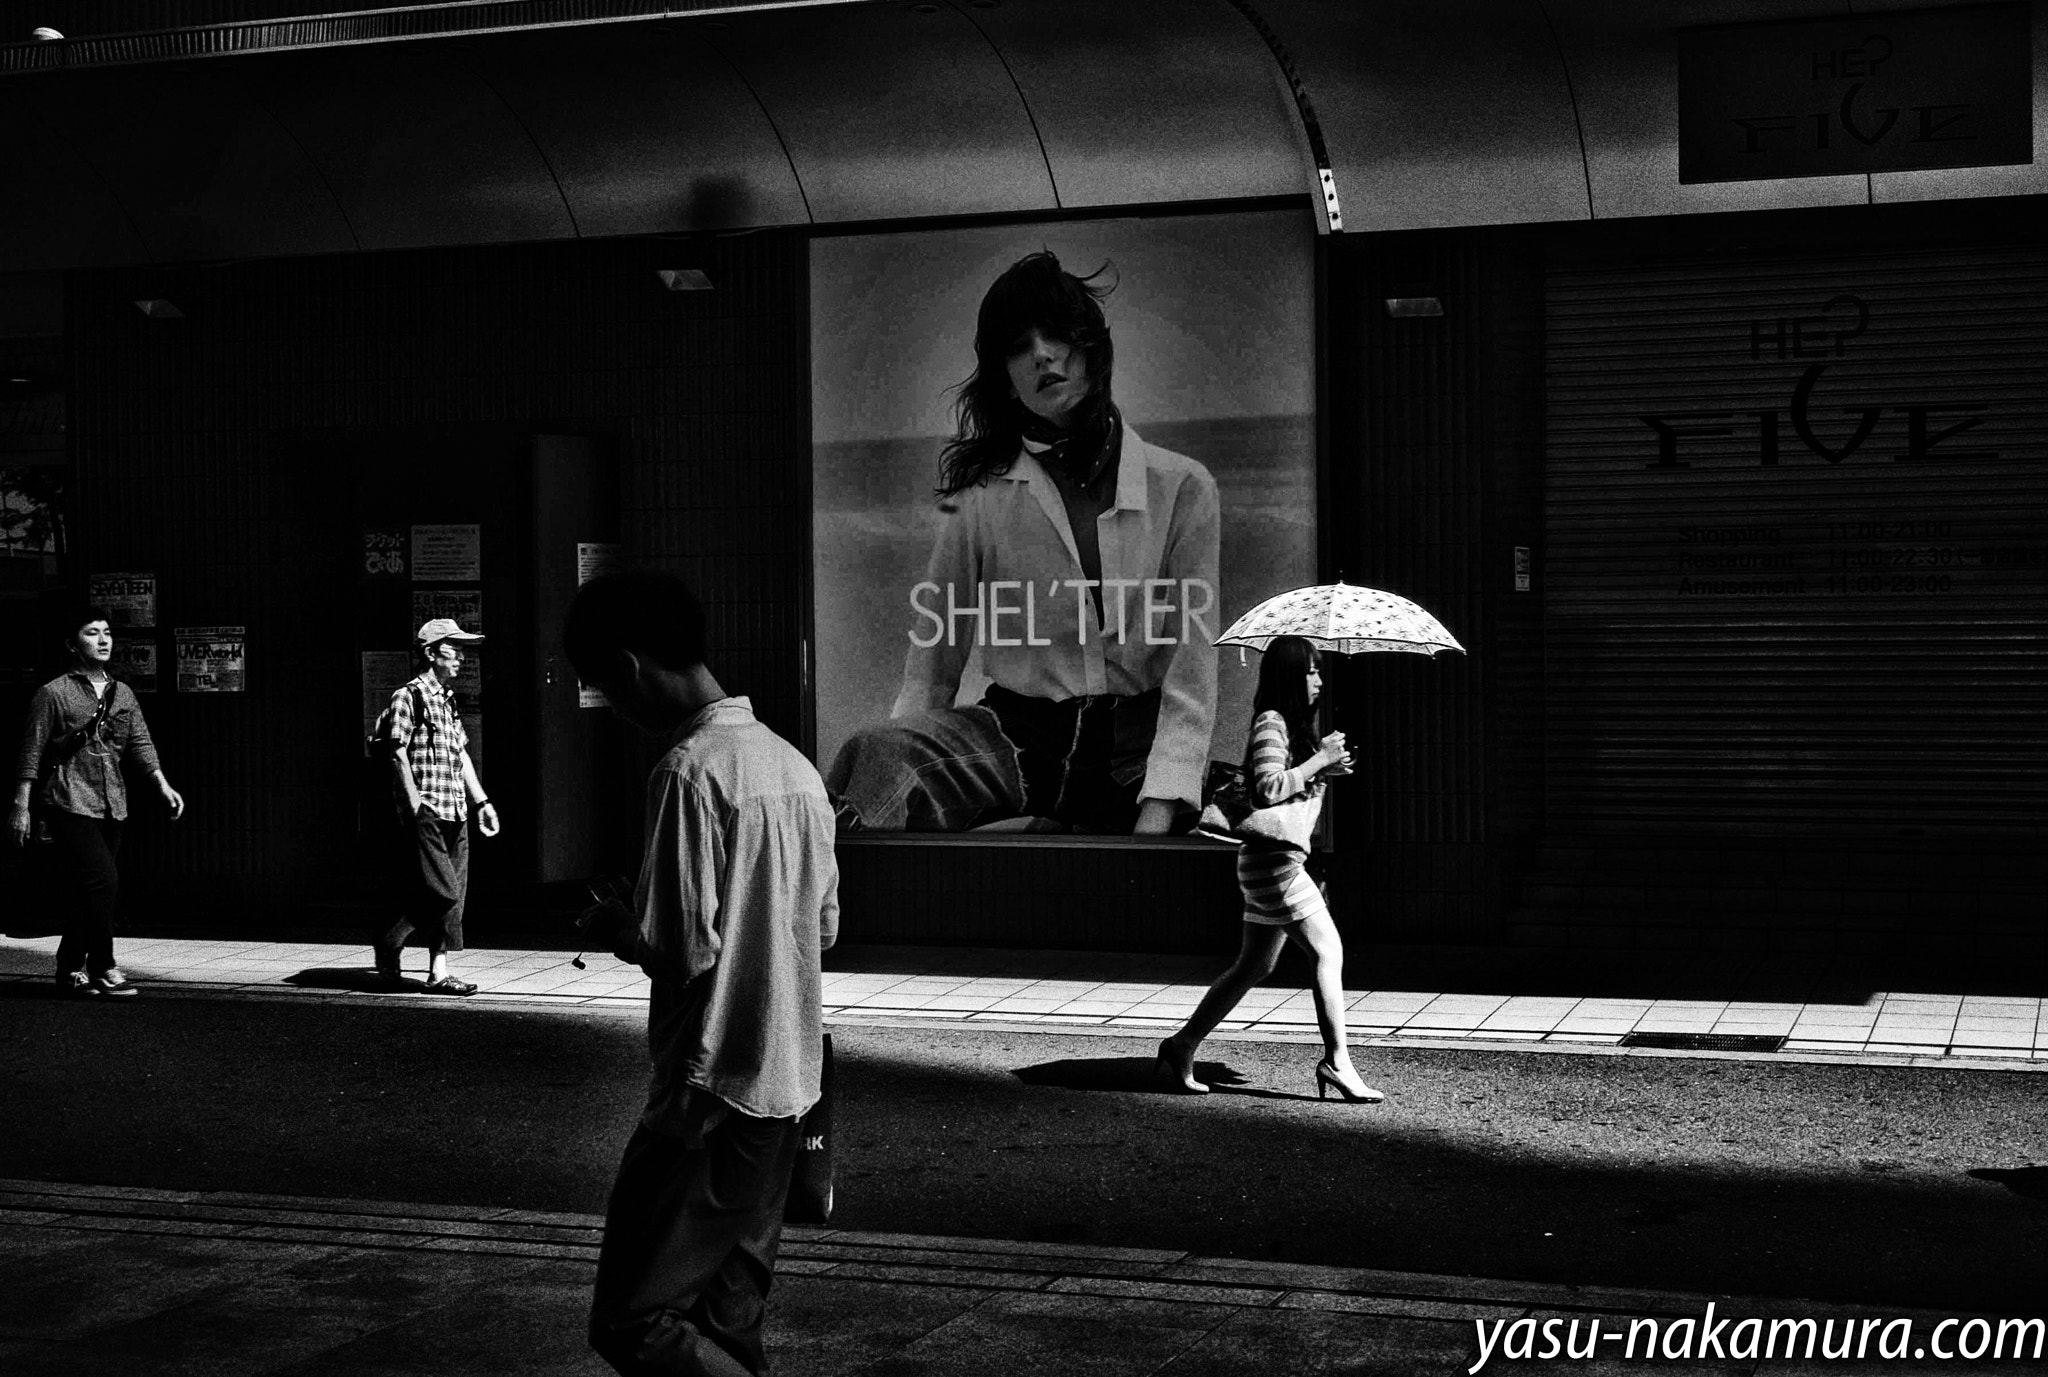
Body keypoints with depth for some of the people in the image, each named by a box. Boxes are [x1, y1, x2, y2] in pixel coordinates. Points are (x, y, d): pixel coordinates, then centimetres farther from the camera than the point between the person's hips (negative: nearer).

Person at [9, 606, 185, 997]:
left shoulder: (122, 694, 13)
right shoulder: (54, 694, -3)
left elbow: (140, 744, 11)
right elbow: (32, 752, -2)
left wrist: (162, 785, -3)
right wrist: (21, 805, -5)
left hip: (111, 805, 6)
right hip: (70, 802, -6)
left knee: (88, 891, 9)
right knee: (103, 880, -16)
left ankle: (70, 971, 19)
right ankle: (102, 969, -9)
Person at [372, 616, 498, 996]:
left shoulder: (449, 700, 18)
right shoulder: (409, 697, -7)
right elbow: (399, 753, -11)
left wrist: (481, 801, 18)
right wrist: (415, 806, -17)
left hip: (455, 811, 8)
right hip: (426, 811, -8)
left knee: (454, 895, 6)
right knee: (442, 892, -11)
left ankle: (439, 971, 9)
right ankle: (388, 944, 9)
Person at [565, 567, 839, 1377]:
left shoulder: (690, 772, -16)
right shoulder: (793, 765, 9)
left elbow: (684, 952, -21)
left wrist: (615, 929, 0)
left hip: (712, 1090, -9)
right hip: (789, 1083, 9)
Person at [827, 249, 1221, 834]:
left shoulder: (1182, 487, 4)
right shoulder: (982, 495, 5)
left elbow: (1190, 674, -2)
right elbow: (931, 672, 8)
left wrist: (1156, 815, -14)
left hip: (1136, 752, 0)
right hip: (1014, 739, 0)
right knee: (880, 757, -29)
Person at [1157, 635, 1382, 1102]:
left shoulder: (1294, 725, 19)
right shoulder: (1271, 724, -11)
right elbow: (1269, 787, -23)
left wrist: (1325, 771, 7)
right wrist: (1320, 759, -17)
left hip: (1283, 859, 10)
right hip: (1274, 857, -10)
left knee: (1254, 966, 13)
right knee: (1328, 951, -12)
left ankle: (1183, 1046, 19)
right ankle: (1336, 1060, -12)